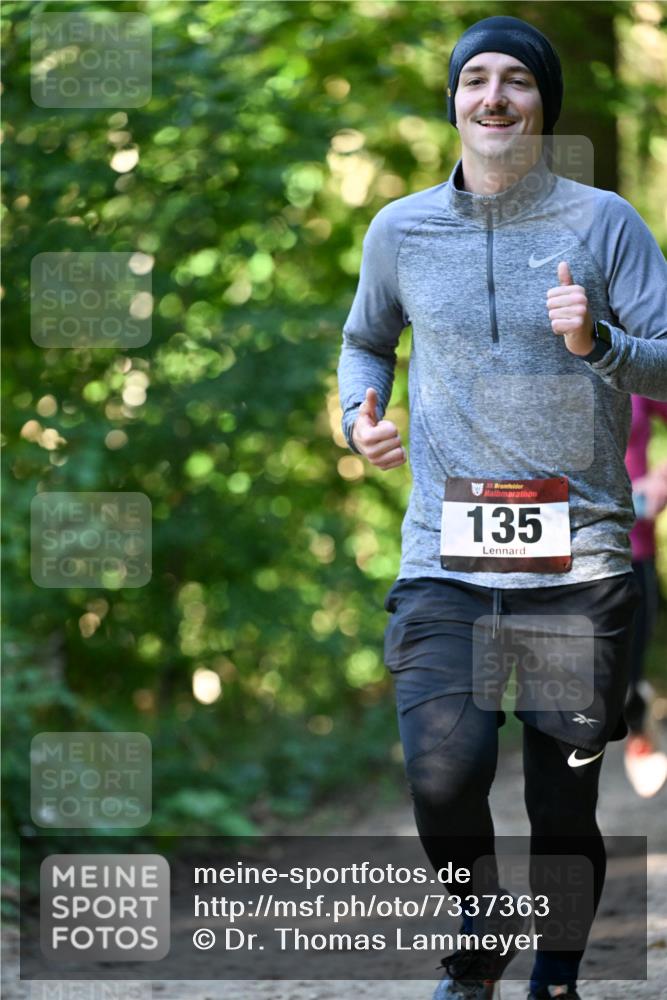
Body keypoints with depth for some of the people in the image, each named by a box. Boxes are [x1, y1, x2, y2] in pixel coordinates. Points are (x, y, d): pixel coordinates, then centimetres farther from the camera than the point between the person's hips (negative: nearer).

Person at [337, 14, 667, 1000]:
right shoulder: (400, 231, 10)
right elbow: (365, 341, 29)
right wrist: (361, 409, 9)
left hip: (579, 565, -1)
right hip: (443, 560, 1)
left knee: (568, 800, 2)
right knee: (444, 770, -17)